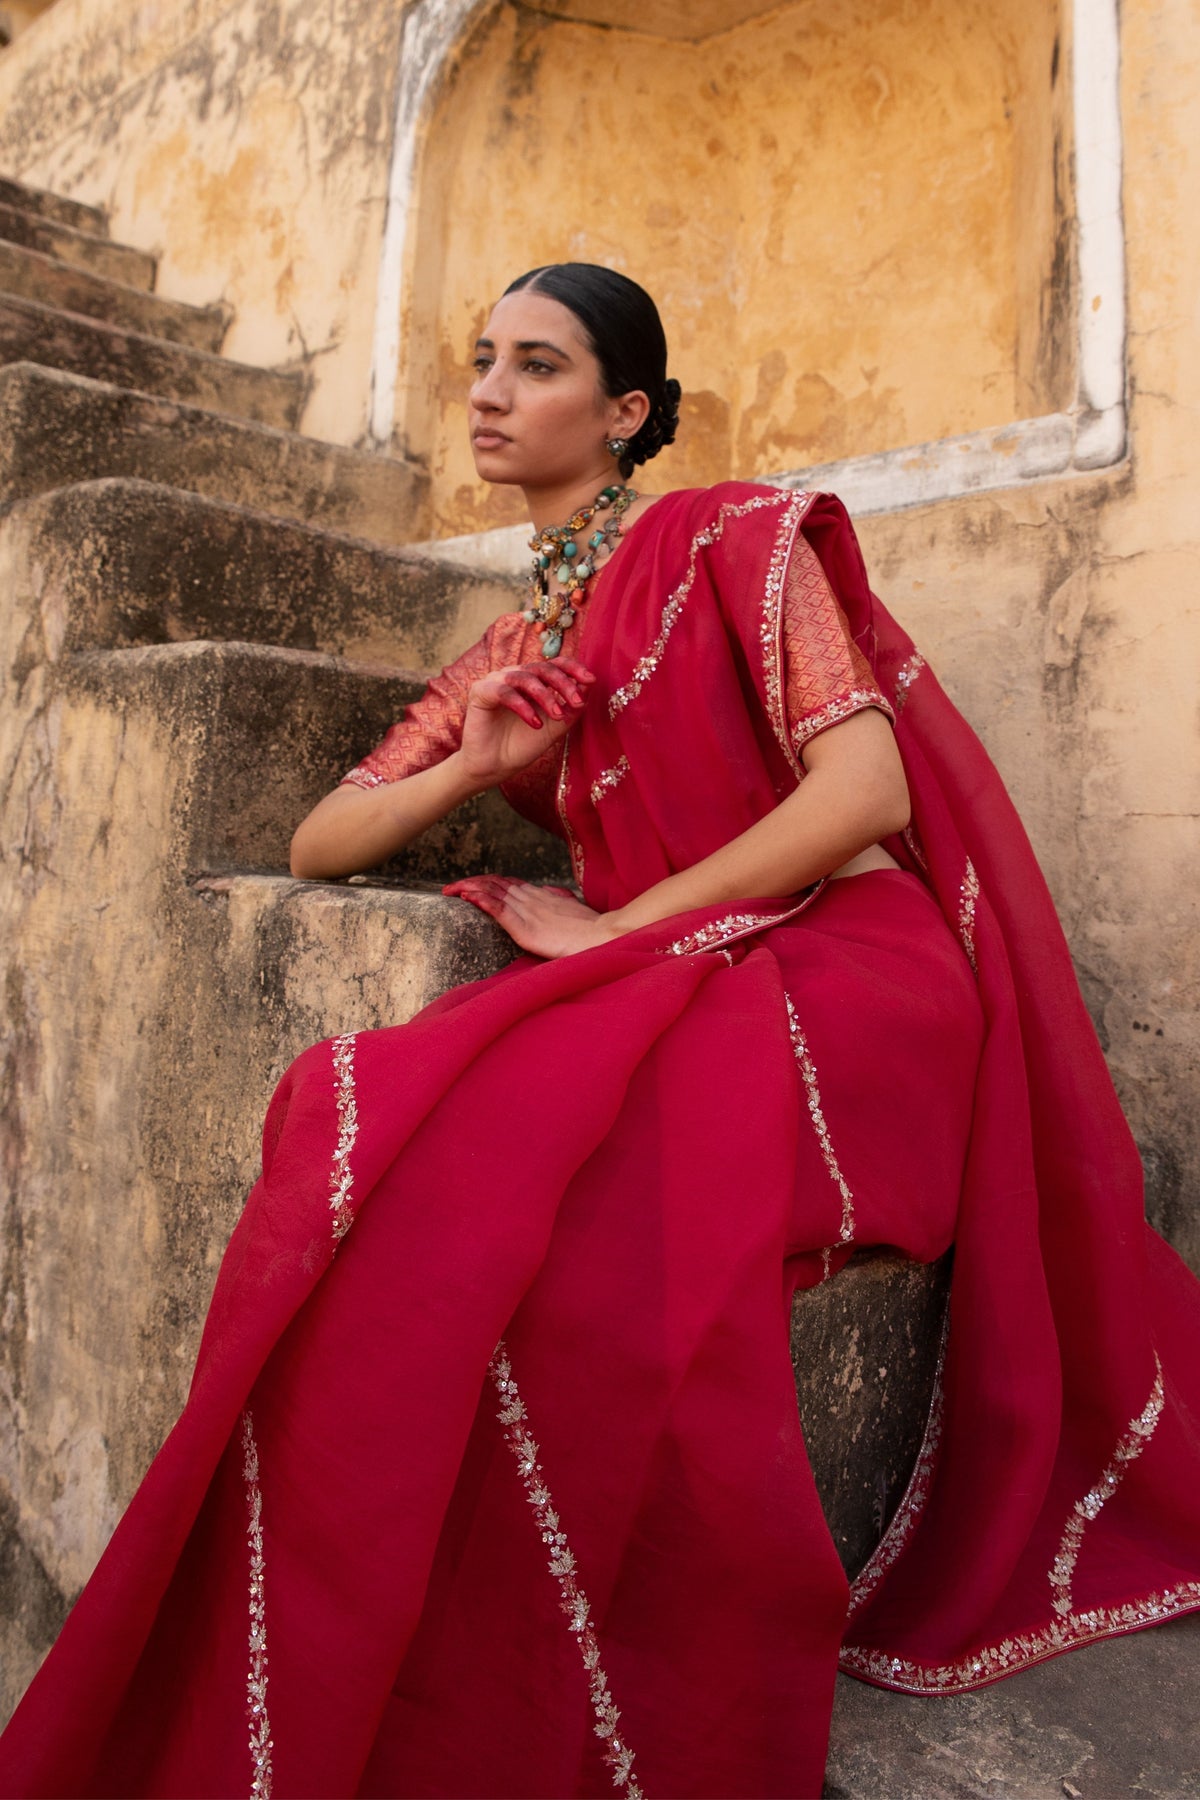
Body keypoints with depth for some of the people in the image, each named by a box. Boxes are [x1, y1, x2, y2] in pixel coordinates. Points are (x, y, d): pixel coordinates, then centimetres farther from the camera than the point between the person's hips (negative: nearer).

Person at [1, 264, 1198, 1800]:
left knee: (497, 1171, -31)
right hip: (659, 996, 5)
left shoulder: (736, 538, 3)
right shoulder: (511, 653, 21)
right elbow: (316, 848, 19)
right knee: (370, 1130, -22)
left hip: (838, 968, -5)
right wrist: (467, 769, -1)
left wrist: (613, 928, -9)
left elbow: (864, 787, -11)